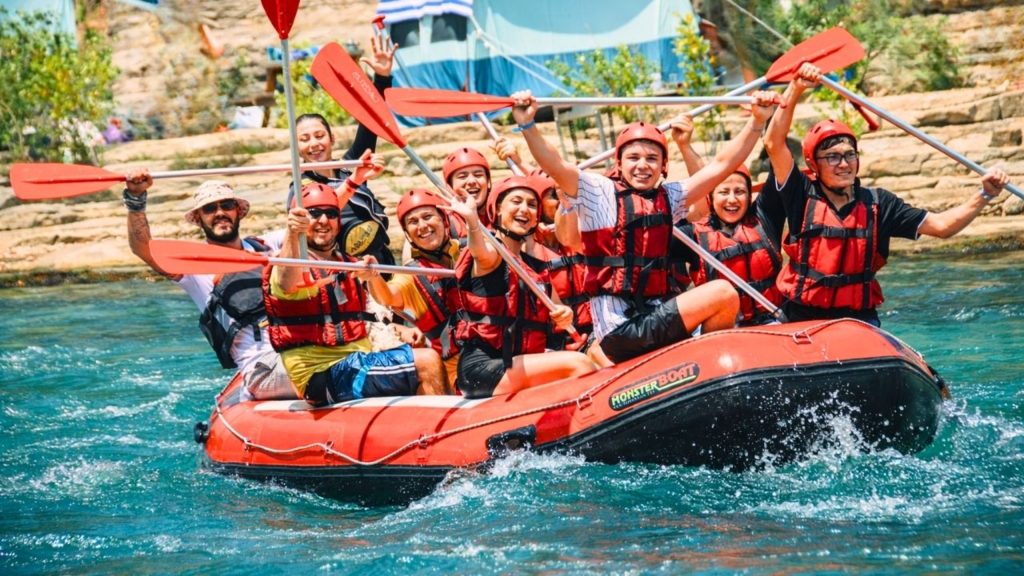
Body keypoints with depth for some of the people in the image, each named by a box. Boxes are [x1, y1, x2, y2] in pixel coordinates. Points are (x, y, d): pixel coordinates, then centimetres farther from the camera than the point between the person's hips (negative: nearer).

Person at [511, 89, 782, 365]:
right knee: (723, 293, -14)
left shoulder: (668, 198, 16)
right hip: (620, 330, -7)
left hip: (656, 315, 7)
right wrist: (527, 125, -29)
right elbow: (554, 166, -13)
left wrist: (757, 121, 6)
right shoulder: (601, 193, 1)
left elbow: (721, 165, 14)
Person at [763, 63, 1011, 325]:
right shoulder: (802, 196, 1)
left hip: (860, 321, 1)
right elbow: (774, 143, -8)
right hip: (803, 320, -1)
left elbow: (941, 225, 4)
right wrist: (796, 89, -14)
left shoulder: (877, 204, 7)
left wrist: (985, 195, -8)